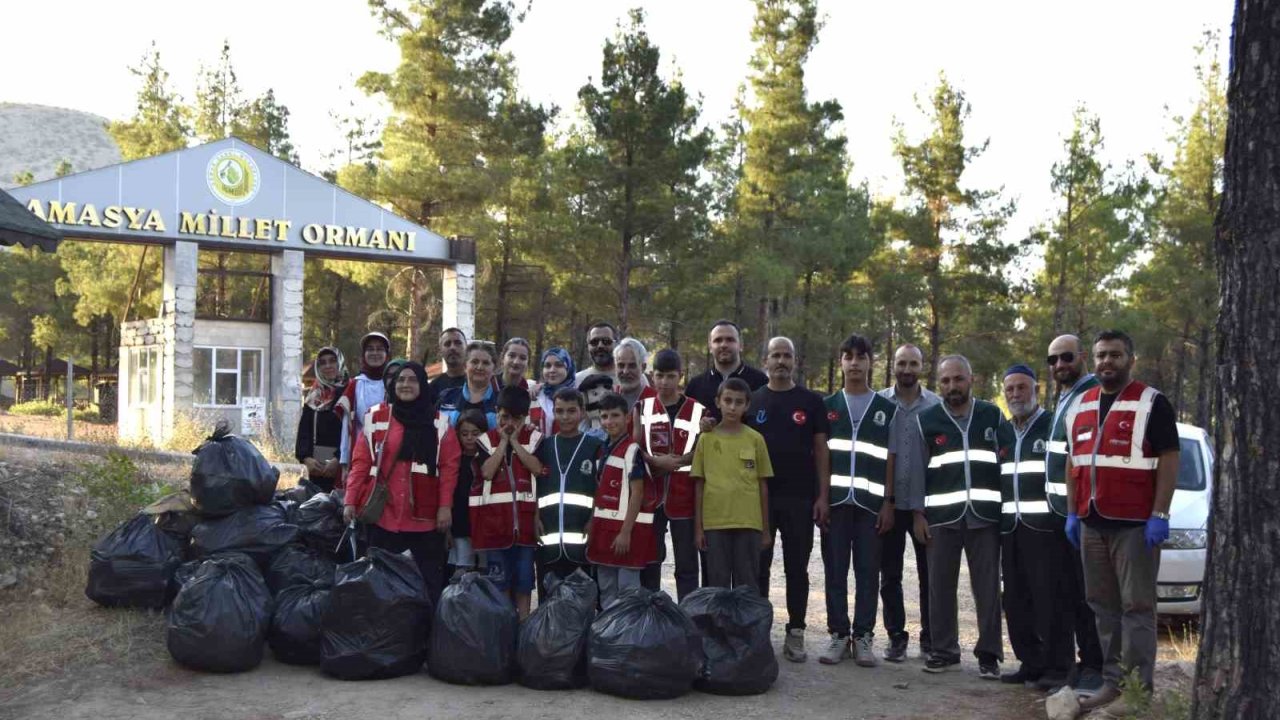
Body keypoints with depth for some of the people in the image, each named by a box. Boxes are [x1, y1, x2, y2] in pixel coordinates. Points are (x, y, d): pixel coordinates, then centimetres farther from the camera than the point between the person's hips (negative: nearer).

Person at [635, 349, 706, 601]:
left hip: (684, 497, -2)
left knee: (687, 563, 3)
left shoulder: (697, 411, 1)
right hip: (649, 495, 2)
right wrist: (656, 461, -13)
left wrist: (672, 462, -13)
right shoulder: (642, 408, 8)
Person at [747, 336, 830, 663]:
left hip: (800, 499, -1)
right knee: (758, 566, 6)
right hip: (759, 497, 1)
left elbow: (821, 450, 2)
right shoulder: (752, 401, 7)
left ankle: (795, 633, 12)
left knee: (797, 568, 4)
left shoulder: (811, 402, 4)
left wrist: (822, 495, -5)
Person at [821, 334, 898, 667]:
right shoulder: (828, 406, 10)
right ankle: (838, 635, 10)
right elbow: (820, 456, 7)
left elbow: (891, 459, 7)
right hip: (836, 500, 1)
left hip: (871, 502, 0)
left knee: (868, 571, 2)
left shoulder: (887, 409, 9)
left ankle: (863, 637, 8)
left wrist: (888, 502, -1)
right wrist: (820, 497, -3)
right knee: (835, 570, 3)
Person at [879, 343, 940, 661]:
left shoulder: (936, 405, 1)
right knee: (890, 575, 7)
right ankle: (896, 637, 18)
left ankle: (930, 638, 18)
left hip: (926, 503, 0)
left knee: (929, 574, 6)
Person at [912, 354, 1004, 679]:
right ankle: (944, 650, 14)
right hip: (942, 515, 0)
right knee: (941, 586, 4)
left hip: (985, 514, 0)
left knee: (988, 586, 2)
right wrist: (918, 514, 1)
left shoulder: (993, 416, 8)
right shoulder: (926, 420, 6)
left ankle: (989, 653, 10)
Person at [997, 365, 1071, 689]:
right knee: (1016, 601, 8)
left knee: (1049, 599, -7)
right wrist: (997, 518, 14)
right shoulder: (1002, 433, 19)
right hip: (1010, 528, 7)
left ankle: (1057, 667, -1)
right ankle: (1030, 663, 16)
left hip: (1044, 526, -7)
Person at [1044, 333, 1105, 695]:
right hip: (1063, 509, 10)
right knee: (1069, 593, 14)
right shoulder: (1063, 398, 18)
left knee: (1089, 593, -5)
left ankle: (1095, 668, 3)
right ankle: (1085, 663, 23)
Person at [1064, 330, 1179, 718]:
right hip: (1092, 523, 6)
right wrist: (1072, 513, 11)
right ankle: (1112, 682, 18)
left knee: (1137, 607, -4)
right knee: (1103, 606, 10)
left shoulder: (1151, 403, -4)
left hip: (1135, 524, -6)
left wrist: (1159, 516, -15)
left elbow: (1169, 460, -9)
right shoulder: (1081, 407, 15)